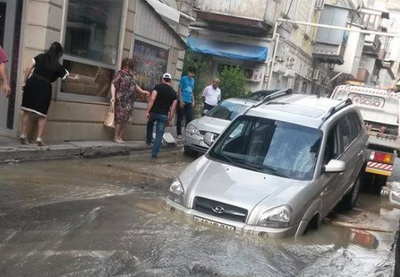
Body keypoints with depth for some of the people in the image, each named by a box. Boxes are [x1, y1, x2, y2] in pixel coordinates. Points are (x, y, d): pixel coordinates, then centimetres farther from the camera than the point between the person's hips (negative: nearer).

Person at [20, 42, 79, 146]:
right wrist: (74, 78, 44)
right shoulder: (58, 66, 6)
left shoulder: (40, 57, 8)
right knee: (43, 114, 9)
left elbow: (28, 69, 3)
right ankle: (39, 137, 1)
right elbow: (67, 76, 23)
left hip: (32, 83, 2)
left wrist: (25, 82, 10)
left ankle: (23, 135, 6)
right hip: (45, 87, -2)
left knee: (27, 111, 9)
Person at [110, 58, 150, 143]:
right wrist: (113, 96, -24)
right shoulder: (120, 73, -6)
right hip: (121, 100, -6)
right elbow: (113, 85, -13)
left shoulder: (131, 75, 13)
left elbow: (135, 85, 27)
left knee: (125, 120, 8)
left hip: (129, 101, 7)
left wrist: (142, 91, 29)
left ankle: (120, 137, 18)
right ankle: (115, 137, 5)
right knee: (119, 119, -5)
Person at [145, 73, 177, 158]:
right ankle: (154, 153, 4)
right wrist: (170, 120, 12)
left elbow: (152, 99, -13)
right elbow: (173, 108, 6)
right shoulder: (174, 92, 8)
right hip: (164, 116, 1)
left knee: (150, 124, 33)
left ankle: (148, 140, 37)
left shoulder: (158, 87, -2)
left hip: (154, 112, -1)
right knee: (159, 135, 5)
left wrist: (147, 111, -11)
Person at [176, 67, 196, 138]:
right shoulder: (183, 78, -5)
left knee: (190, 118, 3)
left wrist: (193, 101, 12)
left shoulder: (193, 80, 12)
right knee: (180, 118, 1)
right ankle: (179, 133, 8)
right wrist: (181, 101, -12)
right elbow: (179, 90, -6)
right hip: (183, 101, -5)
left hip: (189, 102, 5)